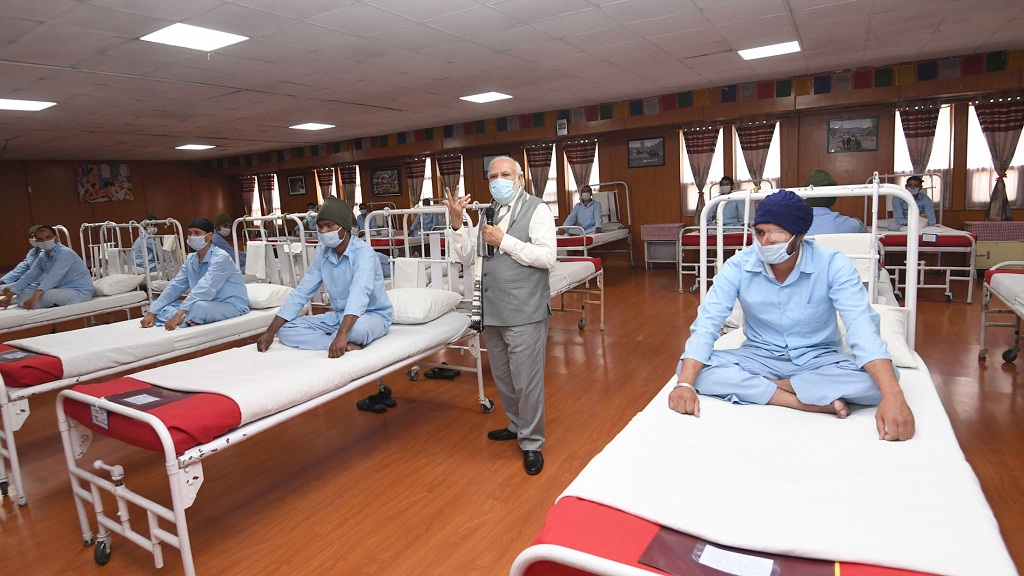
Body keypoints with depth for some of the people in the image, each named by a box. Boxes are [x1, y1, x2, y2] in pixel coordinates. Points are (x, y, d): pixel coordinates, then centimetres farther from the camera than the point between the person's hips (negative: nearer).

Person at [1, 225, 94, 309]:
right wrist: (9, 296, 4)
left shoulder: (65, 253, -19)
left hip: (80, 291, -8)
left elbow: (53, 277, -31)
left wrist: (35, 297, -41)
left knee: (47, 296, -32)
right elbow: (29, 276, 10)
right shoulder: (42, 257, 8)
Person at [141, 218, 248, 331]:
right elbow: (174, 287, 6)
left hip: (232, 305, -8)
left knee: (199, 307, -39)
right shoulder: (191, 259, 8)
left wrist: (178, 315, -35)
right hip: (207, 304, 8)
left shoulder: (220, 258, -18)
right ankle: (187, 320, -24)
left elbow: (204, 289, -29)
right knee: (158, 307, -2)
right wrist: (151, 313, -3)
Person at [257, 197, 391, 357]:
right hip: (338, 315, 7)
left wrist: (342, 334, -52)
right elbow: (301, 292, 0)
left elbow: (359, 294, -38)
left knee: (358, 327, -42)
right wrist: (270, 332, -7)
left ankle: (317, 339, -13)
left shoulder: (363, 252, -21)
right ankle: (345, 346, -22)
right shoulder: (323, 254, 0)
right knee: (285, 329, -8)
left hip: (373, 315, -7)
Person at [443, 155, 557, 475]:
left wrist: (504, 241, -17)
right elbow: (466, 256, 11)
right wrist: (457, 223, -3)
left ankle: (531, 442, 18)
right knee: (502, 377, 20)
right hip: (492, 311, 7)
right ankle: (516, 424, 41)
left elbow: (547, 257, -16)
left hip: (524, 312, -7)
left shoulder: (537, 209, -5)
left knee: (526, 380, 0)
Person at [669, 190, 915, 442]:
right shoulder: (738, 266, -13)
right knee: (693, 369, -25)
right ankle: (808, 401, -24)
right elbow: (706, 323, -20)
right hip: (760, 357, 1)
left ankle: (755, 386, -19)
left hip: (818, 359, 0)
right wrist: (685, 384, -34)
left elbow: (862, 326, -26)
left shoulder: (833, 264, -16)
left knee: (873, 378, -31)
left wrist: (892, 397, -41)